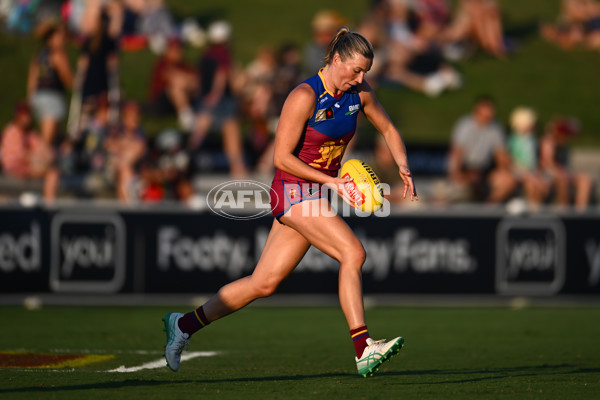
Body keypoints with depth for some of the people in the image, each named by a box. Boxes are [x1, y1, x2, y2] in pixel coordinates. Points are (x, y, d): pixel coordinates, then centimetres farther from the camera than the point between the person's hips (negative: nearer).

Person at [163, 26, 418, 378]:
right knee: (353, 253, -23)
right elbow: (282, 157, -17)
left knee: (264, 283, 8)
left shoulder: (360, 93, 3)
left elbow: (389, 129, 18)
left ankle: (184, 325, 21)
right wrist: (330, 181, -20)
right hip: (295, 190, -7)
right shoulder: (305, 97, -18)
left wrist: (404, 168, 1)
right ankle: (363, 351, -25)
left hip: (320, 193, 7)